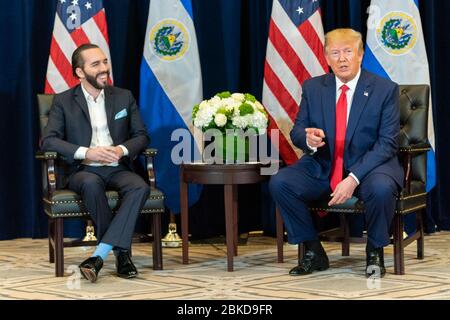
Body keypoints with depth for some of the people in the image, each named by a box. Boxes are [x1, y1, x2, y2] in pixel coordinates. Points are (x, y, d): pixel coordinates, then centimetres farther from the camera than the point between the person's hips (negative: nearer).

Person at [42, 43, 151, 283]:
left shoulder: (124, 97, 13)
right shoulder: (63, 101, 5)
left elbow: (142, 136, 12)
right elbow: (48, 140, -5)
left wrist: (123, 149, -12)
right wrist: (86, 152, -19)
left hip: (117, 169, 2)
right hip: (84, 171, -2)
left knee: (140, 188, -32)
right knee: (91, 184, -38)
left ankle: (99, 256, -36)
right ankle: (121, 252, -27)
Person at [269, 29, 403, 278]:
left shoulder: (385, 89, -5)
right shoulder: (313, 87, 5)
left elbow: (387, 143, -11)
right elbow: (296, 131, 7)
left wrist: (353, 178, -24)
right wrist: (308, 139, -21)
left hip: (369, 167, -3)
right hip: (322, 169, 3)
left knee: (381, 188, -36)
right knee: (280, 182, -21)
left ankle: (374, 253, -7)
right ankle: (313, 252, -4)